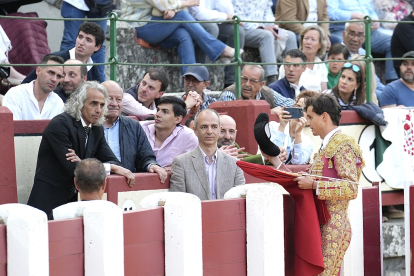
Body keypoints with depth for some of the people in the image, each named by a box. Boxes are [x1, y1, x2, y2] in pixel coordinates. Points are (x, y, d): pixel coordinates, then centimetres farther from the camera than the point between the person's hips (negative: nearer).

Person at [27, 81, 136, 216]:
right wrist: (112, 168, -16)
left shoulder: (97, 130, 12)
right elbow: (72, 168, -19)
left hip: (74, 200, 7)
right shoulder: (59, 124, -12)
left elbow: (113, 161, 7)